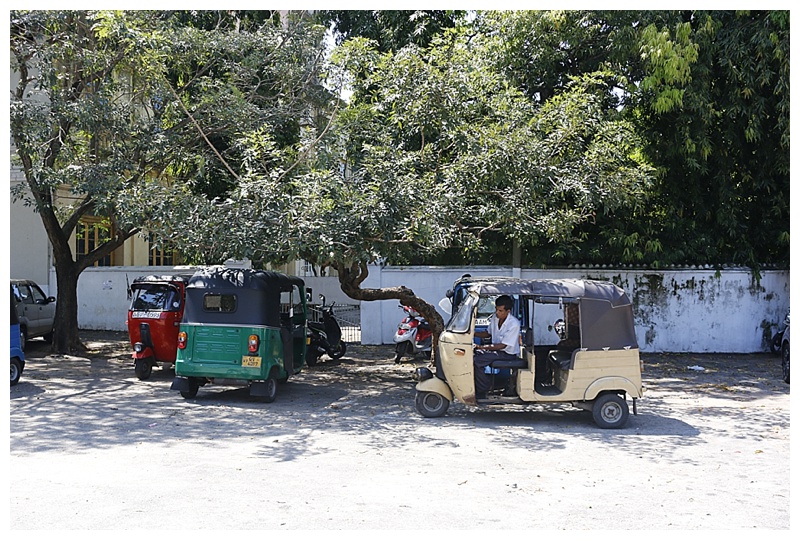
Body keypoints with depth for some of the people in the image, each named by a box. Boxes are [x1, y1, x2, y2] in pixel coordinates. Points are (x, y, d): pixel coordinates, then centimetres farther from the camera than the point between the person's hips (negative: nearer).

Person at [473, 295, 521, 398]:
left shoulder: (514, 324, -24)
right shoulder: (495, 318, -3)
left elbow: (503, 345, -22)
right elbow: (488, 333, 15)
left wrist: (482, 347, -27)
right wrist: (473, 334, -2)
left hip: (508, 353, -8)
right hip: (495, 348, 8)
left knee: (477, 361, -23)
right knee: (473, 354, -9)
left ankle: (481, 393, -10)